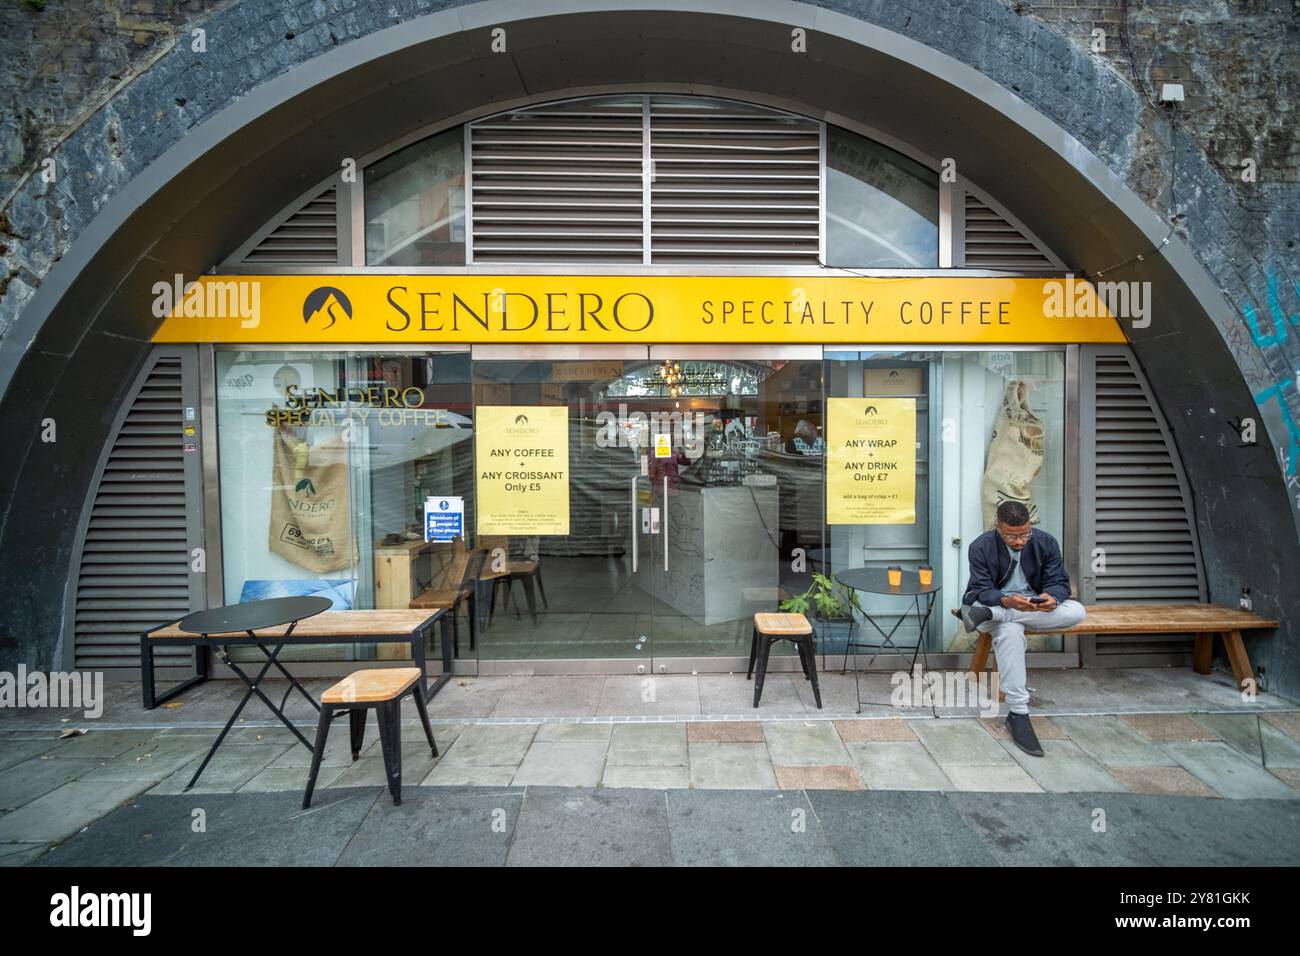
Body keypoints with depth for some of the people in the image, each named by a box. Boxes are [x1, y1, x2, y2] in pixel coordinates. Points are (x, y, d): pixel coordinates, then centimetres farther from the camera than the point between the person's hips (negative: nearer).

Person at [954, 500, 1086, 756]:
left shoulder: (1046, 542, -4)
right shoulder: (981, 547, -13)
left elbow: (1059, 582, -6)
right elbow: (982, 591, -16)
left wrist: (1051, 597, -32)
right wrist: (1007, 601, -39)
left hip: (1035, 608, 4)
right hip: (996, 605, -4)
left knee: (1077, 611, -27)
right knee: (1010, 631, -39)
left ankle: (987, 616, -31)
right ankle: (1018, 714, -34)